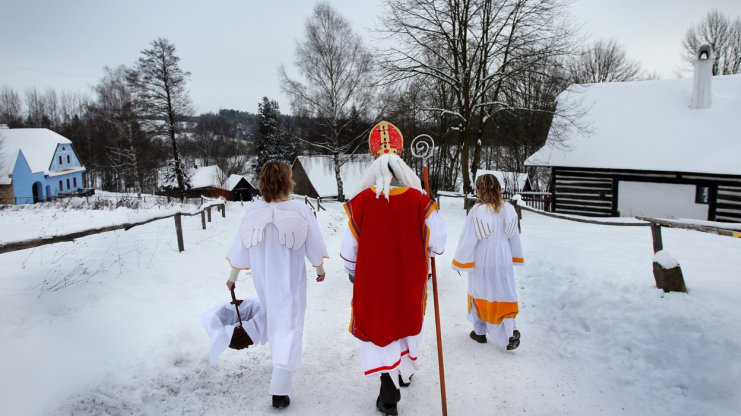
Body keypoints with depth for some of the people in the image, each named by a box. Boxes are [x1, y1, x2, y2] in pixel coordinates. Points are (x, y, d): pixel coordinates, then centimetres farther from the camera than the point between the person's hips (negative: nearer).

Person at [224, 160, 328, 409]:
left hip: (263, 281, 3)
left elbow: (241, 247, -1)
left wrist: (232, 277, 14)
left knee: (270, 308, 35)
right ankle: (279, 392, 10)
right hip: (290, 283, -3)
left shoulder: (254, 211, -11)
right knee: (288, 329, 6)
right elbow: (314, 247, -7)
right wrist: (320, 269, 12)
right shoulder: (301, 210, -17)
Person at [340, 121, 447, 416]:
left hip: (372, 280, -2)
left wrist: (353, 273, 13)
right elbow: (437, 241, -6)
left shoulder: (360, 203, -14)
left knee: (378, 326, 12)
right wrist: (424, 255, 17)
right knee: (407, 320, 25)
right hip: (410, 279, 3)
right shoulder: (419, 201, -12)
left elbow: (349, 249, -6)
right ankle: (405, 372, 48)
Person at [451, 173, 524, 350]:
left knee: (479, 293, 13)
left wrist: (460, 262, -3)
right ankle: (511, 331, -3)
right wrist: (516, 257, 21)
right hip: (503, 261, 3)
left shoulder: (477, 211, -19)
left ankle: (480, 332, 25)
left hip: (481, 262, -3)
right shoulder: (509, 209, -4)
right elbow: (515, 237, 7)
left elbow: (468, 239, -14)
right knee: (504, 294, 10)